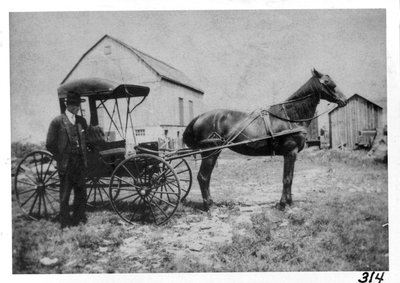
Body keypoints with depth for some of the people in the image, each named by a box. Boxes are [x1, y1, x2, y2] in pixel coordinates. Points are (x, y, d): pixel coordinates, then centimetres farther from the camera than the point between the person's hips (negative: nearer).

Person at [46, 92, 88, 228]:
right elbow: (50, 144, -5)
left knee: (81, 192, 11)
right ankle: (65, 222, 17)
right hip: (66, 164, -5)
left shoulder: (82, 121, 9)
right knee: (65, 194, 5)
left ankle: (78, 218, 25)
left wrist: (84, 158, 9)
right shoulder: (57, 121, -7)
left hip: (80, 162, 5)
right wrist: (60, 159, -5)